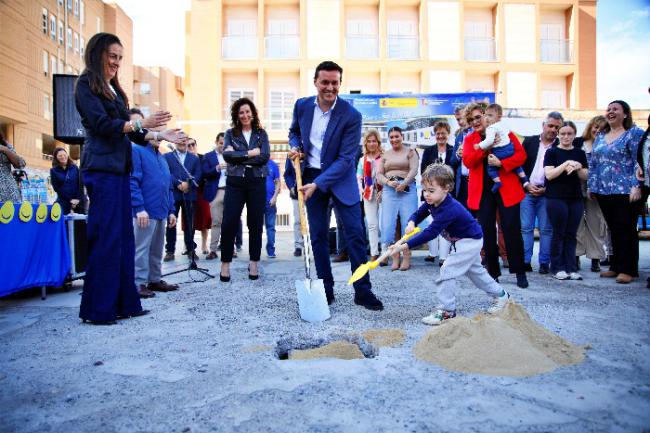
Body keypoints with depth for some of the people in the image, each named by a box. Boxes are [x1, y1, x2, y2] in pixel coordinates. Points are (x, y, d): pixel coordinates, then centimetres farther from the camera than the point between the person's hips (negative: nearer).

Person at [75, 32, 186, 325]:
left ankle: (124, 303, 12)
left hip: (120, 169, 8)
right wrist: (141, 123, -17)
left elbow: (127, 132, 22)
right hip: (101, 168, -8)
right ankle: (97, 309, 0)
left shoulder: (113, 89, 23)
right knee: (105, 237, -9)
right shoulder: (86, 85, 0)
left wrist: (159, 135, 16)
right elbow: (102, 124, -13)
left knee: (123, 236, 6)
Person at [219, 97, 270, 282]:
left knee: (255, 223, 4)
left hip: (257, 183, 1)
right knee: (229, 223, -6)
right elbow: (227, 155, -7)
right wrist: (250, 153, -12)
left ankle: (254, 263, 15)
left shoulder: (261, 133, 10)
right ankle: (225, 264, 5)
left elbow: (265, 157, -6)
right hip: (235, 182, 0)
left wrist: (238, 156, -8)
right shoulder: (230, 133, 10)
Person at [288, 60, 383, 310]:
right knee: (318, 234, 5)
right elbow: (294, 131, 18)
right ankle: (326, 289, 17)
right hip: (312, 176, 3)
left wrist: (318, 184, -24)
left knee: (355, 233, -4)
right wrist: (295, 147, -4)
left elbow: (345, 158, -18)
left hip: (341, 177, -3)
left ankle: (363, 291, 8)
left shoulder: (351, 116, -16)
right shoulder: (302, 105, -3)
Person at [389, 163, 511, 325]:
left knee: (448, 271, -15)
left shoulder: (449, 210, -37)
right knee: (476, 271, 23)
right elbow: (418, 214, -3)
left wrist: (406, 246, -45)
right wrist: (411, 223, -28)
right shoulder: (432, 202, -11)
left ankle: (447, 311, -6)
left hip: (469, 241, -10)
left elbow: (430, 233, -42)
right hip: (462, 241, 10)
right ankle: (501, 295, 42)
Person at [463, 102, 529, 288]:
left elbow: (521, 155, -2)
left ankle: (519, 272, 11)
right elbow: (467, 161, -8)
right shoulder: (469, 139, 10)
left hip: (507, 188, -2)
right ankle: (493, 272, 15)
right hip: (482, 191, 2)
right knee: (487, 231, 4)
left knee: (512, 229, -2)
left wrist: (501, 163, -17)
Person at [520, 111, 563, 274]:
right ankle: (525, 261, 5)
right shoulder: (529, 141, 7)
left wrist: (546, 189, -10)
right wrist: (527, 185, -6)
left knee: (546, 229, 2)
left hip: (547, 193, -1)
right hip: (527, 190, 1)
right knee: (526, 228, 0)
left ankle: (544, 262, 10)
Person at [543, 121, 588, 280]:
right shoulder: (552, 152, 1)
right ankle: (557, 267, 8)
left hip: (576, 199, 4)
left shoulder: (580, 153, 12)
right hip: (556, 199, -3)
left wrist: (578, 167, -12)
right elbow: (549, 174, -9)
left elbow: (585, 177, 8)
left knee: (571, 234, 5)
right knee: (559, 234, 0)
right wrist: (566, 164, -19)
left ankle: (571, 268, 10)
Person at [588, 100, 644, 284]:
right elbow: (593, 163, 17)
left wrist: (636, 186, -18)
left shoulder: (634, 133, -1)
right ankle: (616, 266, 19)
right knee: (614, 230, 11)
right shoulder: (600, 137, 16)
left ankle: (628, 269, 6)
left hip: (625, 191, -5)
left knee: (626, 230, -2)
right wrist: (591, 186, 11)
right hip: (604, 192, 6)